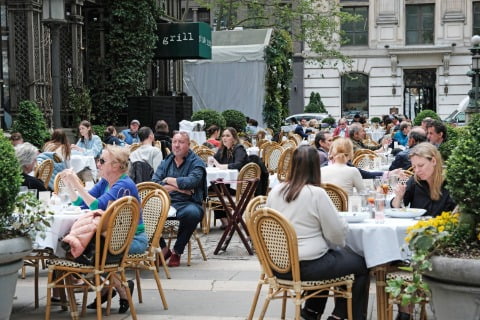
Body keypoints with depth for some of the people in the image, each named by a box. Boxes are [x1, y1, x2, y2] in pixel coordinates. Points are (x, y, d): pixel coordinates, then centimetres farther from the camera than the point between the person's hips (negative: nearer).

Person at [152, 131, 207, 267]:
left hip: (188, 203, -3)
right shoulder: (166, 162, 15)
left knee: (192, 213, -38)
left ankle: (177, 251, -13)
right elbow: (154, 183, -1)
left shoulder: (196, 163, 3)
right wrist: (180, 187, -9)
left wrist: (169, 180, -2)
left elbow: (191, 182, -16)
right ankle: (163, 248, -4)